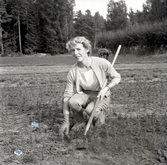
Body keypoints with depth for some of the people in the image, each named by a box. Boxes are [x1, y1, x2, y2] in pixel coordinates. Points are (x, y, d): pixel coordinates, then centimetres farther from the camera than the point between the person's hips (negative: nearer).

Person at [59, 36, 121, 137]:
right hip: (85, 94, 2)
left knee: (91, 110, -34)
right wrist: (66, 122, -17)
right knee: (73, 101, -32)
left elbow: (117, 77, -5)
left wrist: (106, 88, -25)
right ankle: (80, 122, 0)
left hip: (101, 96, -1)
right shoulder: (73, 72, -15)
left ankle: (100, 113, 5)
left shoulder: (102, 63, -20)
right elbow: (67, 96, -13)